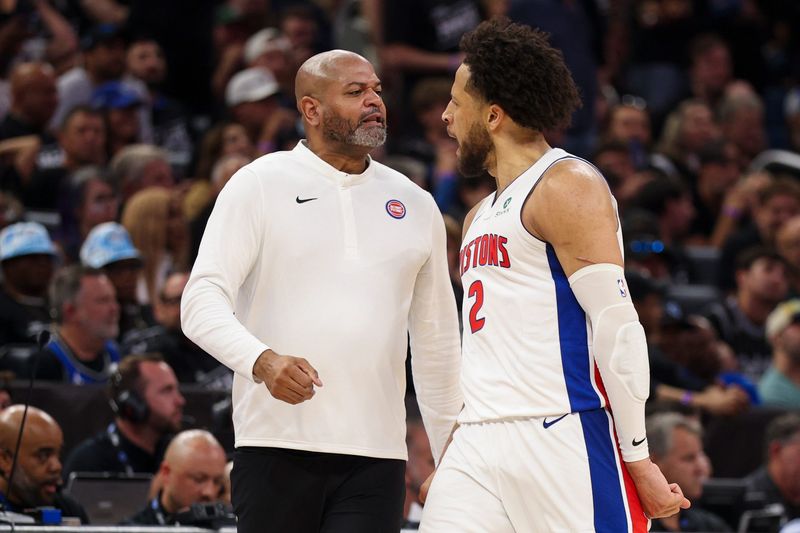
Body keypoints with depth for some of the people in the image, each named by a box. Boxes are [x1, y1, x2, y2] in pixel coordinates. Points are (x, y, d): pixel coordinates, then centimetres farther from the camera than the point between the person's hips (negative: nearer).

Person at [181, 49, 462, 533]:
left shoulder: (416, 206, 15)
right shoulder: (260, 185, 3)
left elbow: (436, 344, 21)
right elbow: (202, 302, -5)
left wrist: (451, 455, 18)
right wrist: (262, 360, -24)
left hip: (377, 456, 3)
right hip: (277, 445, -3)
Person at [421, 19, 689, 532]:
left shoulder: (567, 187, -6)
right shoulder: (481, 217, 23)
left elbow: (617, 326, -12)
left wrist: (638, 461, -16)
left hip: (562, 434, -8)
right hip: (479, 445, 8)